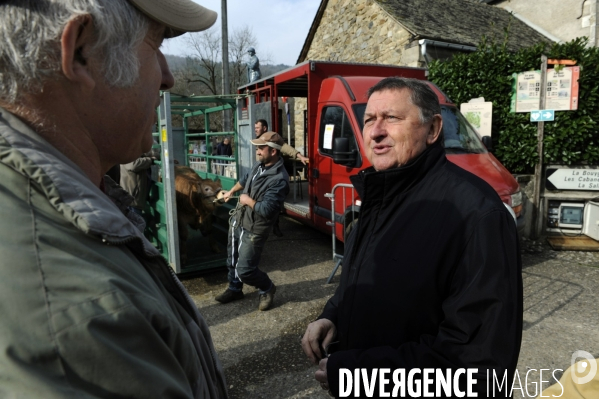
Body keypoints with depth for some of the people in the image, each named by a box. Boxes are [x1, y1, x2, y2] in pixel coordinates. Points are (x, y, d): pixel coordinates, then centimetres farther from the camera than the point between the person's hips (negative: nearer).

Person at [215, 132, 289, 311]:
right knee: (232, 259, 21)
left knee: (245, 270, -4)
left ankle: (267, 289, 23)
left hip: (253, 230, -8)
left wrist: (248, 200, -16)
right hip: (238, 221, 8)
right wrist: (231, 191, 32)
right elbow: (246, 179, 23)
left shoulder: (279, 179, -28)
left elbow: (266, 210, -30)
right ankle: (234, 289, 44)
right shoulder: (259, 165, 0)